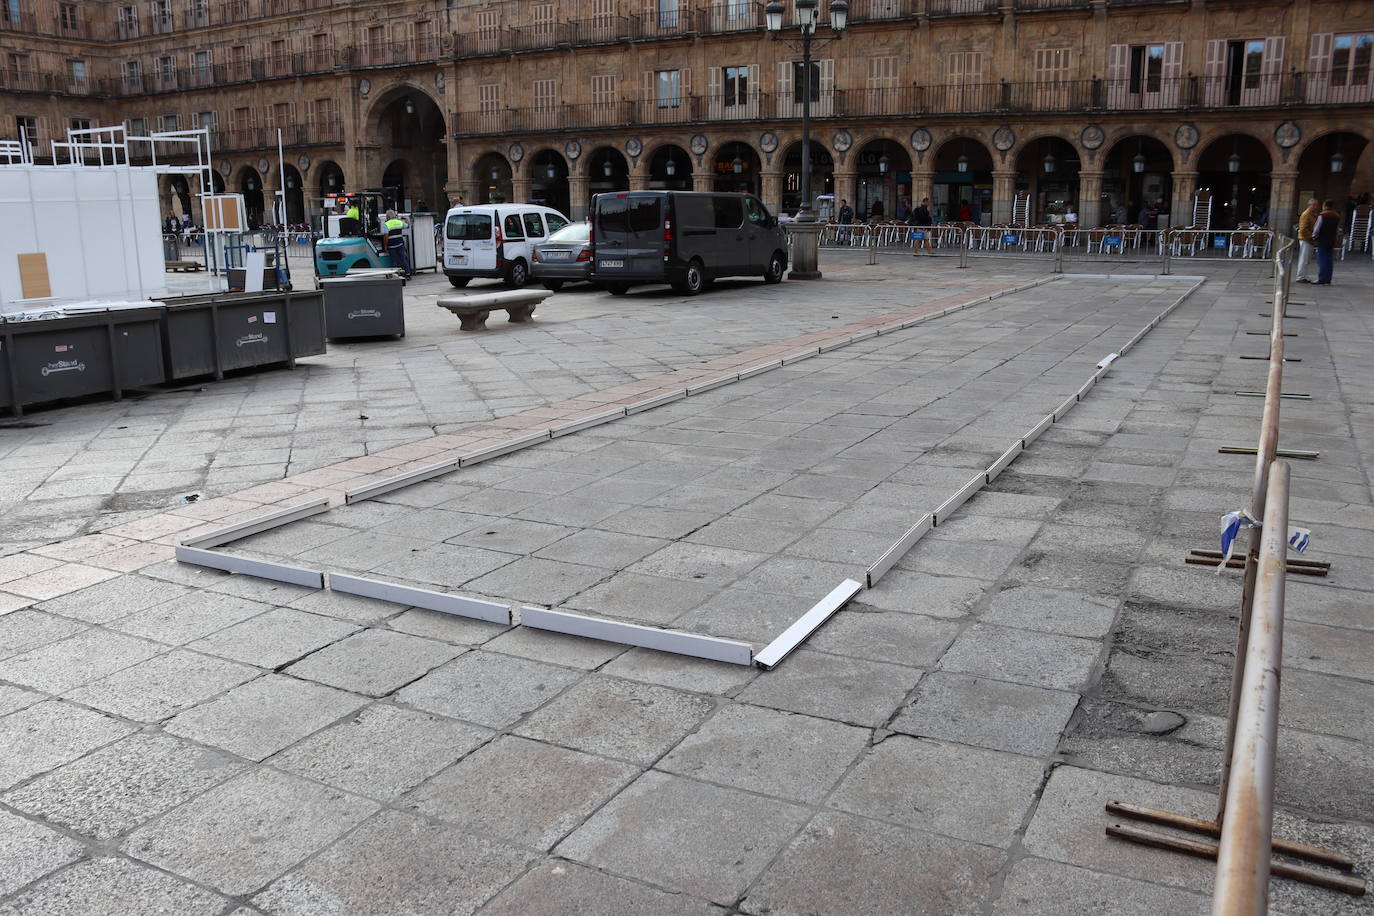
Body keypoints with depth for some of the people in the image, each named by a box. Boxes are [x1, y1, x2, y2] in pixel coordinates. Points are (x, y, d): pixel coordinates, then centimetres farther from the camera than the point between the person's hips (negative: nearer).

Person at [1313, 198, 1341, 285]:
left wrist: (1314, 237, 7)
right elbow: (1338, 230, 15)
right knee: (1329, 261, 7)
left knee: (1322, 260, -5)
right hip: (1332, 242, 6)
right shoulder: (1337, 216, 10)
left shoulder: (1322, 215, -9)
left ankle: (1322, 279, -9)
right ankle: (1328, 280, 8)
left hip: (1322, 241, -6)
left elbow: (1317, 228, -7)